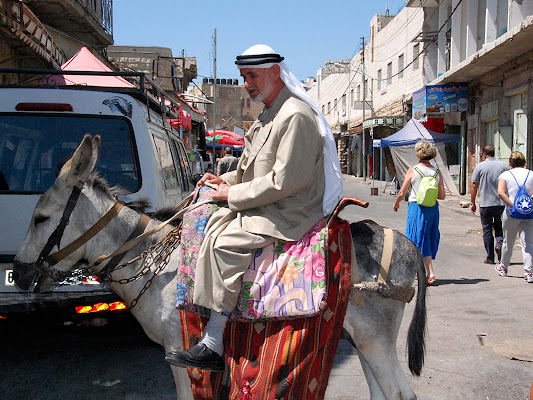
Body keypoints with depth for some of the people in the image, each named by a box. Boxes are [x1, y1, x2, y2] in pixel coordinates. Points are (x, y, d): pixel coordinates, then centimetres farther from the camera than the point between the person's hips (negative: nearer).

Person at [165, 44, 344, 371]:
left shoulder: (295, 115, -18)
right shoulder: (271, 114, 17)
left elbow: (284, 181, -24)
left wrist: (234, 195, -16)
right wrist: (226, 179, 9)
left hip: (291, 213, -11)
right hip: (271, 206, 11)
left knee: (225, 243, -23)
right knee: (214, 223, 8)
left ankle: (213, 347, -17)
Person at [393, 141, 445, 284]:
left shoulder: (413, 170, -9)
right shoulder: (437, 172, 0)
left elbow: (402, 193, -6)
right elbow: (442, 196, 0)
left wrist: (396, 203, 13)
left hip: (416, 208, -4)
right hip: (433, 208, 4)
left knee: (420, 240, 4)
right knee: (429, 239, 16)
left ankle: (430, 273, 1)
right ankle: (426, 271, 24)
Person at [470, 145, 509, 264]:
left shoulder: (480, 166, -4)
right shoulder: (504, 165, 2)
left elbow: (474, 186, -3)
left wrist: (472, 203, 5)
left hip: (485, 204, -2)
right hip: (501, 204, 2)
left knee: (487, 230, 7)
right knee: (499, 227, 16)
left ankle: (490, 257, 8)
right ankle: (499, 244, -12)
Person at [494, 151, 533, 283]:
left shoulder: (506, 175, -1)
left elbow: (501, 192, -16)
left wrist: (512, 206, -16)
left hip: (511, 212, -1)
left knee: (508, 241, 15)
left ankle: (503, 267, 32)